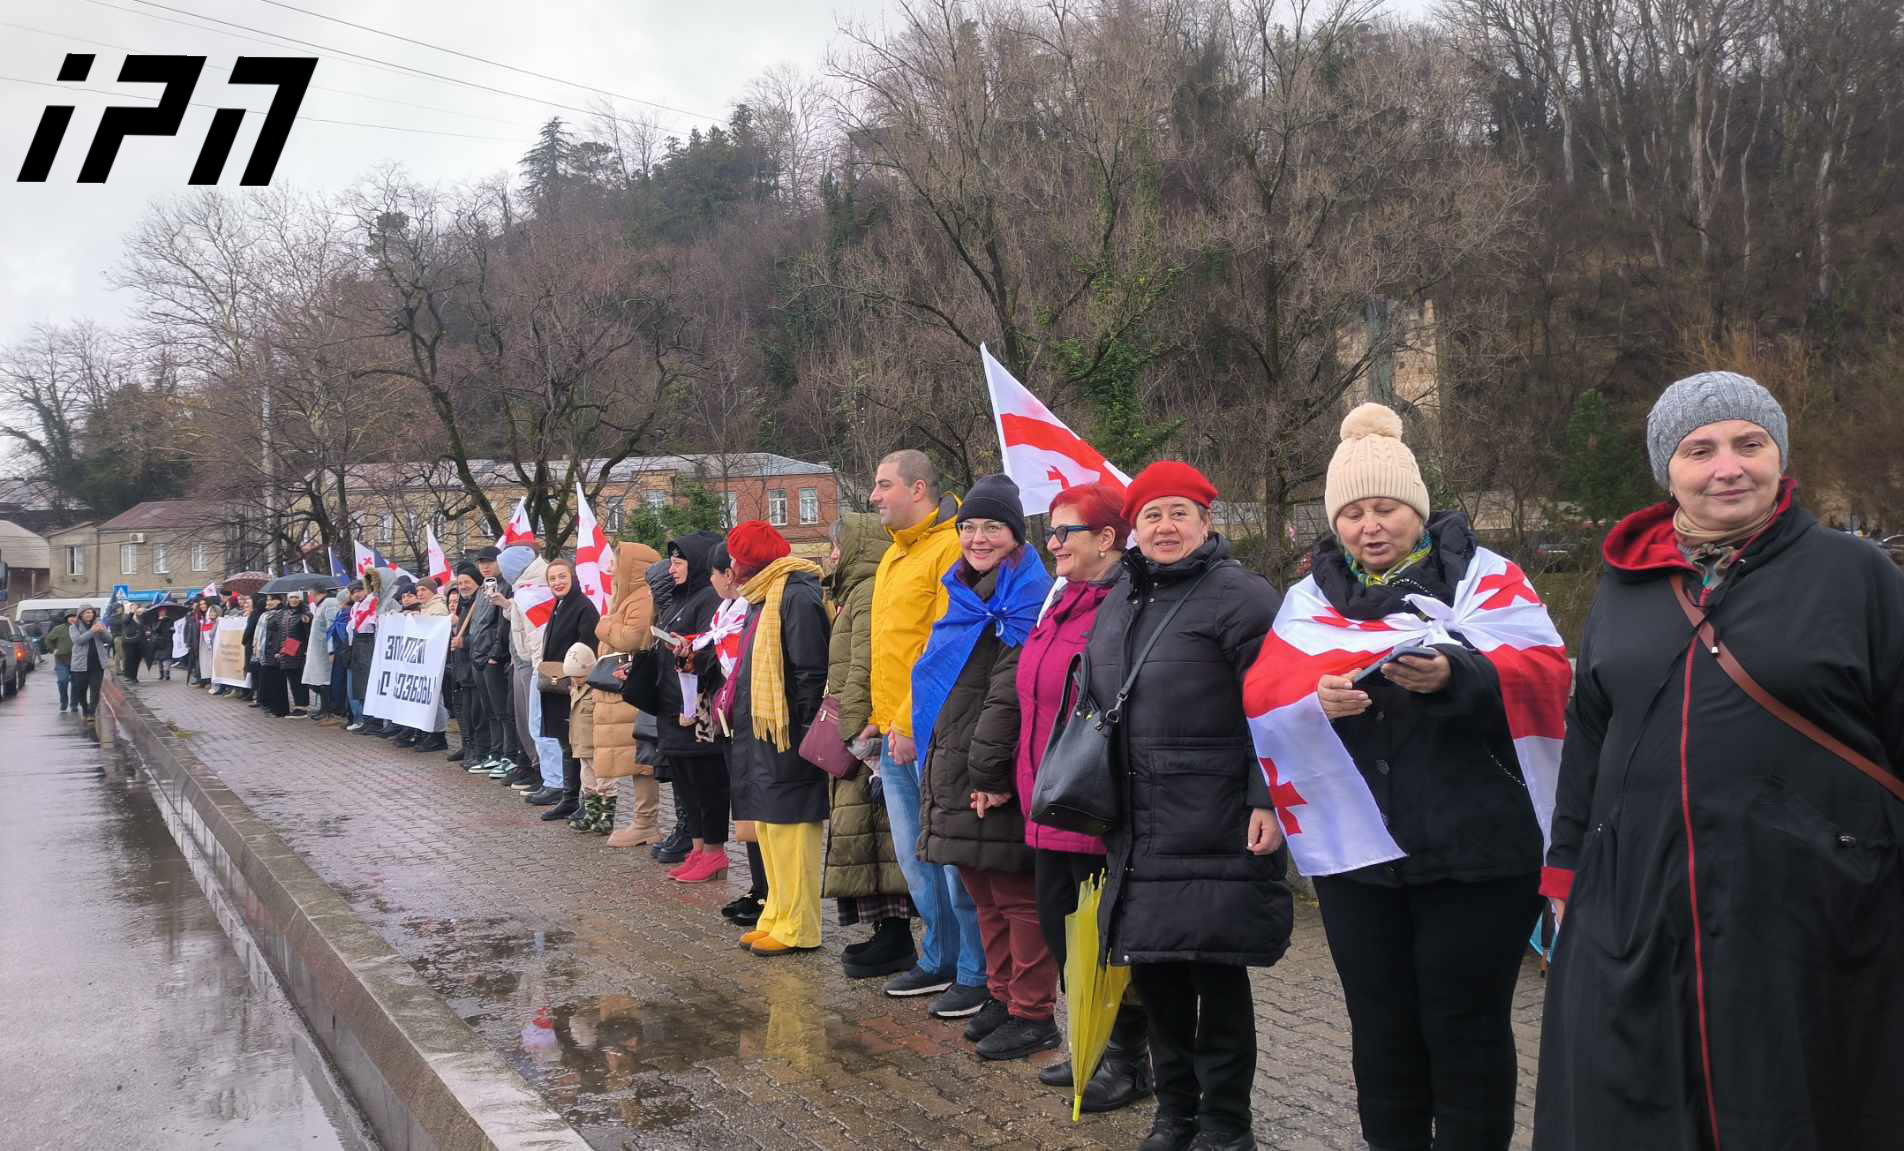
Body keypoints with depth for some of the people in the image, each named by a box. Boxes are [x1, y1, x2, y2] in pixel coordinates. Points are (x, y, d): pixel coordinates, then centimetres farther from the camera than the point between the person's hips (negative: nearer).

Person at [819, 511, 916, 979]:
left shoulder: (868, 593, -11)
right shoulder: (857, 591, 22)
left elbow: (864, 670, -19)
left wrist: (848, 730, -20)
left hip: (864, 734, -10)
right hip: (858, 734, 10)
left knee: (865, 829, -9)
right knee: (862, 829, 11)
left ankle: (896, 938, -6)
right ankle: (889, 931, 15)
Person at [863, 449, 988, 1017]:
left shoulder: (949, 548, -12)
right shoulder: (894, 555, 18)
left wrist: (913, 721, -19)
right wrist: (880, 717, 16)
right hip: (895, 734, 9)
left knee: (953, 856, -3)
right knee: (914, 857, 16)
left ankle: (976, 974, 7)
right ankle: (940, 960, 29)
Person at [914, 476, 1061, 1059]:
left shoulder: (1026, 596, -11)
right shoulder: (963, 593, 16)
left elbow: (1010, 692, -18)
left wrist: (988, 771, -20)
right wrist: (938, 766, 16)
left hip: (997, 781, -9)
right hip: (956, 772, 9)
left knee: (1017, 895, -1)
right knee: (984, 893, 15)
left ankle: (1033, 1014, 7)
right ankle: (1002, 996, 27)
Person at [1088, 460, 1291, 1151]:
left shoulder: (1240, 597, -7)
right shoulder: (1115, 605, 16)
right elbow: (1097, 709, 24)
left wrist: (1267, 801, -19)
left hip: (1215, 832, -7)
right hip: (1139, 833, 7)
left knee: (1217, 972, 0)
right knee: (1154, 972, 12)